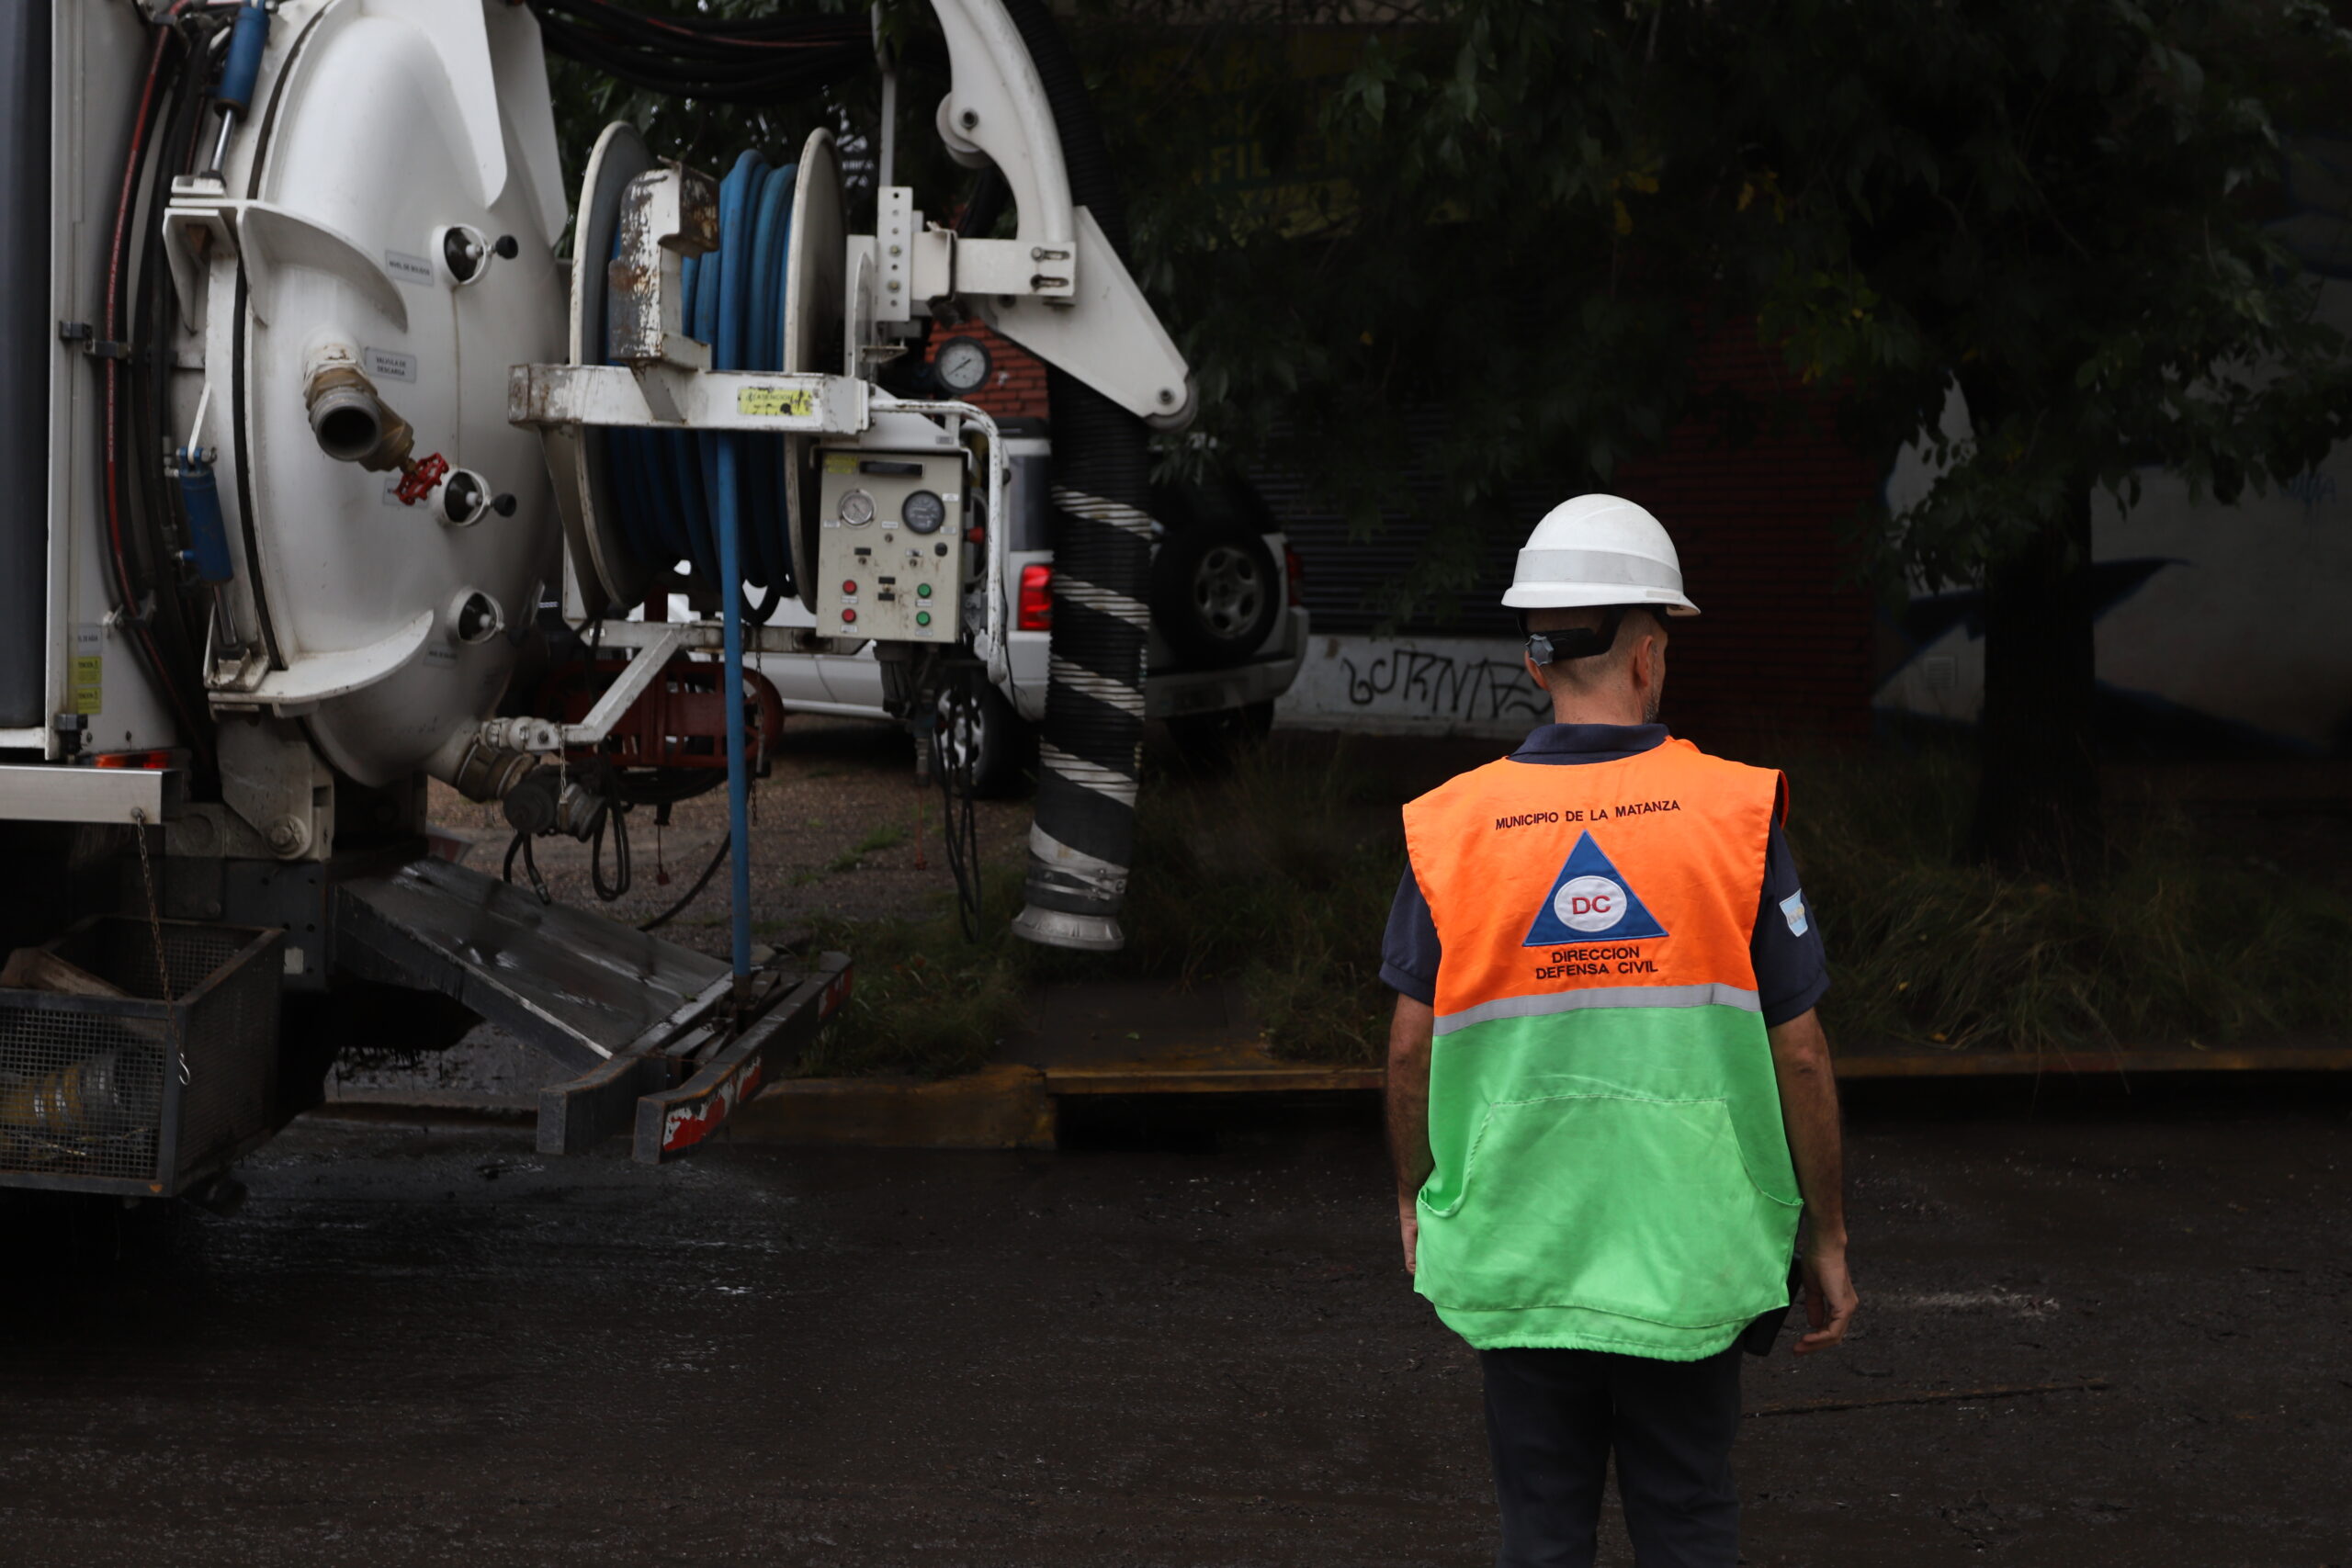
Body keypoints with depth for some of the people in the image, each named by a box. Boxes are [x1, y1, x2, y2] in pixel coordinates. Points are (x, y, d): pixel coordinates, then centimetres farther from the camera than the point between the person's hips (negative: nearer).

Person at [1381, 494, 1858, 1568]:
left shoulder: (1454, 825, -5)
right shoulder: (1733, 814, -7)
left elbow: (1412, 1046, -1)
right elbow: (1798, 1052, -5)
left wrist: (1414, 1199, 15)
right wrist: (1825, 1237, 5)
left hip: (1516, 1248, 1)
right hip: (1687, 1251, -1)